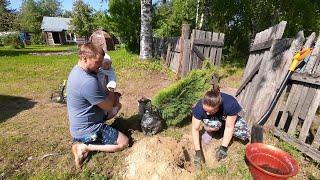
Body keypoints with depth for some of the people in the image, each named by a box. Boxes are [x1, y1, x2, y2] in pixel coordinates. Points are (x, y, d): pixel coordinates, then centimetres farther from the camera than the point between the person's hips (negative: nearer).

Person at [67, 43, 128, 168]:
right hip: (88, 130, -9)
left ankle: (81, 143, 17)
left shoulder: (76, 70, 0)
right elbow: (108, 106, -21)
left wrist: (111, 97, -5)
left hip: (79, 127, 9)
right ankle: (86, 147, -1)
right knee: (124, 142, 1)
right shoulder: (88, 81, -33)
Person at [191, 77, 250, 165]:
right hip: (212, 120, -1)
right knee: (214, 124, -37)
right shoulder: (200, 107, -36)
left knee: (245, 134, -21)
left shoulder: (231, 104, -39)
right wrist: (198, 151, -29)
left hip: (228, 119, 2)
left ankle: (220, 127, 4)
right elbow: (195, 129, -27)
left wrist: (223, 147, -25)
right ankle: (209, 130, -1)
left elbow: (229, 127, -27)